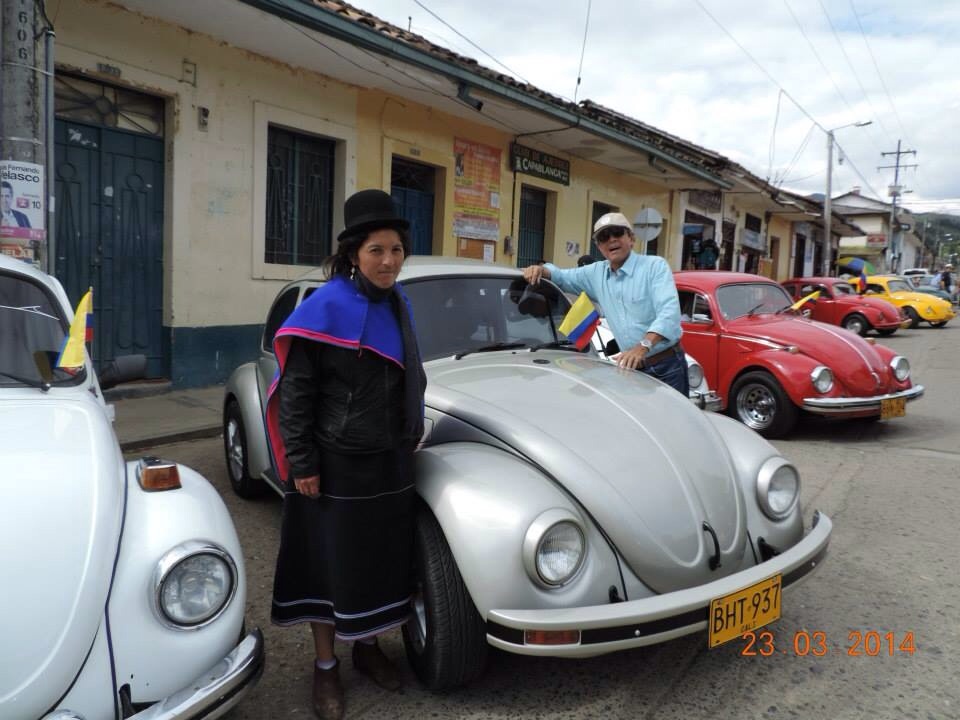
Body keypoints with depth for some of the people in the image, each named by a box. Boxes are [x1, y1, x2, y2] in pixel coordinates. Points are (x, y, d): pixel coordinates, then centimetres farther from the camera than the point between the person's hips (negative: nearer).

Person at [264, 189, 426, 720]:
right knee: (332, 561, 9)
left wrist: (412, 431, 14)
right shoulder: (326, 307, -16)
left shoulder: (397, 303, 3)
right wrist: (300, 463, -16)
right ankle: (325, 665, 29)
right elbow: (295, 390, -15)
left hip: (392, 459, 6)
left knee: (385, 557, 17)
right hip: (336, 462, -6)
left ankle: (367, 646, 38)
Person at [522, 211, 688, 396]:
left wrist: (643, 346, -37)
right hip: (633, 367, 4)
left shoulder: (655, 266, -8)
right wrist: (540, 269, -3)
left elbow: (669, 312, -21)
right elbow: (561, 277, 22)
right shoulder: (596, 273, 9)